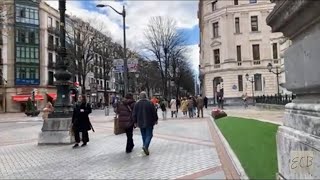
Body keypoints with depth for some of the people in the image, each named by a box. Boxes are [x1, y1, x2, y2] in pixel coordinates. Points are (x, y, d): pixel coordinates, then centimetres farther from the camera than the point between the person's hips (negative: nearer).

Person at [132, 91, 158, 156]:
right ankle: (145, 146, -17)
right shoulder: (150, 103, -9)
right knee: (149, 135, 2)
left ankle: (145, 147, 21)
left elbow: (134, 114, 3)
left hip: (141, 123, 3)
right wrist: (155, 120, 6)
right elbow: (154, 112, -6)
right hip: (149, 122, -3)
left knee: (144, 135, 16)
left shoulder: (137, 104, -1)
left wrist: (135, 122, 13)